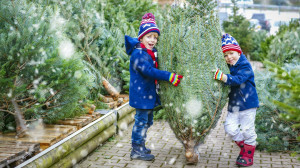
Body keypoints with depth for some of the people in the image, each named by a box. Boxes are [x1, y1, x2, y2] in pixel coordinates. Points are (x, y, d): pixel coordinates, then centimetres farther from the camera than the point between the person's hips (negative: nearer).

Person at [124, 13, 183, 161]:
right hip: (141, 93, -10)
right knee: (141, 121, -3)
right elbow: (149, 71, -29)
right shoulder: (138, 53, -19)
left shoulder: (152, 52, 11)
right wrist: (169, 76, -34)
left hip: (149, 94, 10)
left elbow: (154, 69, 25)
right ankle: (136, 150, 8)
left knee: (147, 121, 18)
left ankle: (140, 146, 32)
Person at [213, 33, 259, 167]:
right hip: (233, 104, 6)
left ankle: (248, 156, 20)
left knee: (247, 130, 2)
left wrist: (222, 76, -42)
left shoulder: (245, 66, -13)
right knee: (230, 127, -2)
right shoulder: (228, 67, 8)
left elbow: (237, 80, -31)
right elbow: (226, 85, 18)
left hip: (247, 103, -6)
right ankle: (244, 147, 22)